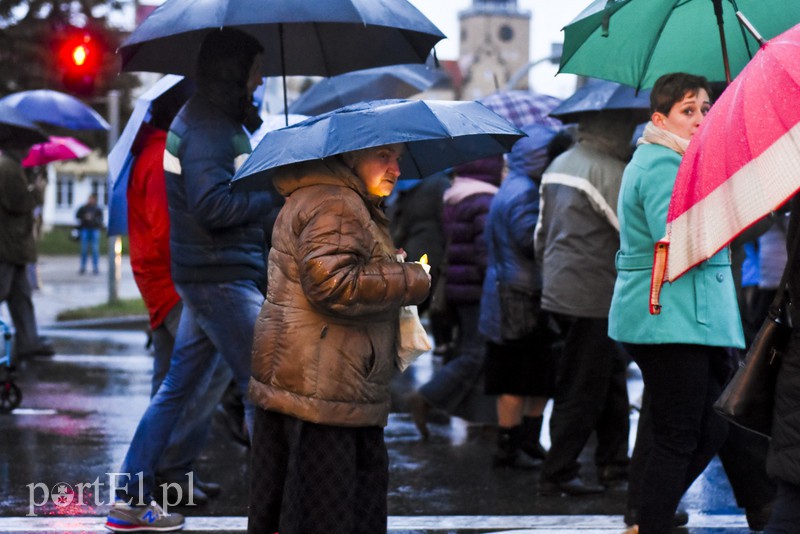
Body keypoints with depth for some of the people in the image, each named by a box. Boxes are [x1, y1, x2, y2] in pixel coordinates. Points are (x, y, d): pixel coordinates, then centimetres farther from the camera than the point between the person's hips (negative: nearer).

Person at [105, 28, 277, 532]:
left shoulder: (211, 119, 17)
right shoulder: (208, 127, -15)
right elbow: (212, 205, -25)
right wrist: (275, 194, -18)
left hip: (211, 276, 10)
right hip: (221, 278, -10)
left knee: (179, 386, 12)